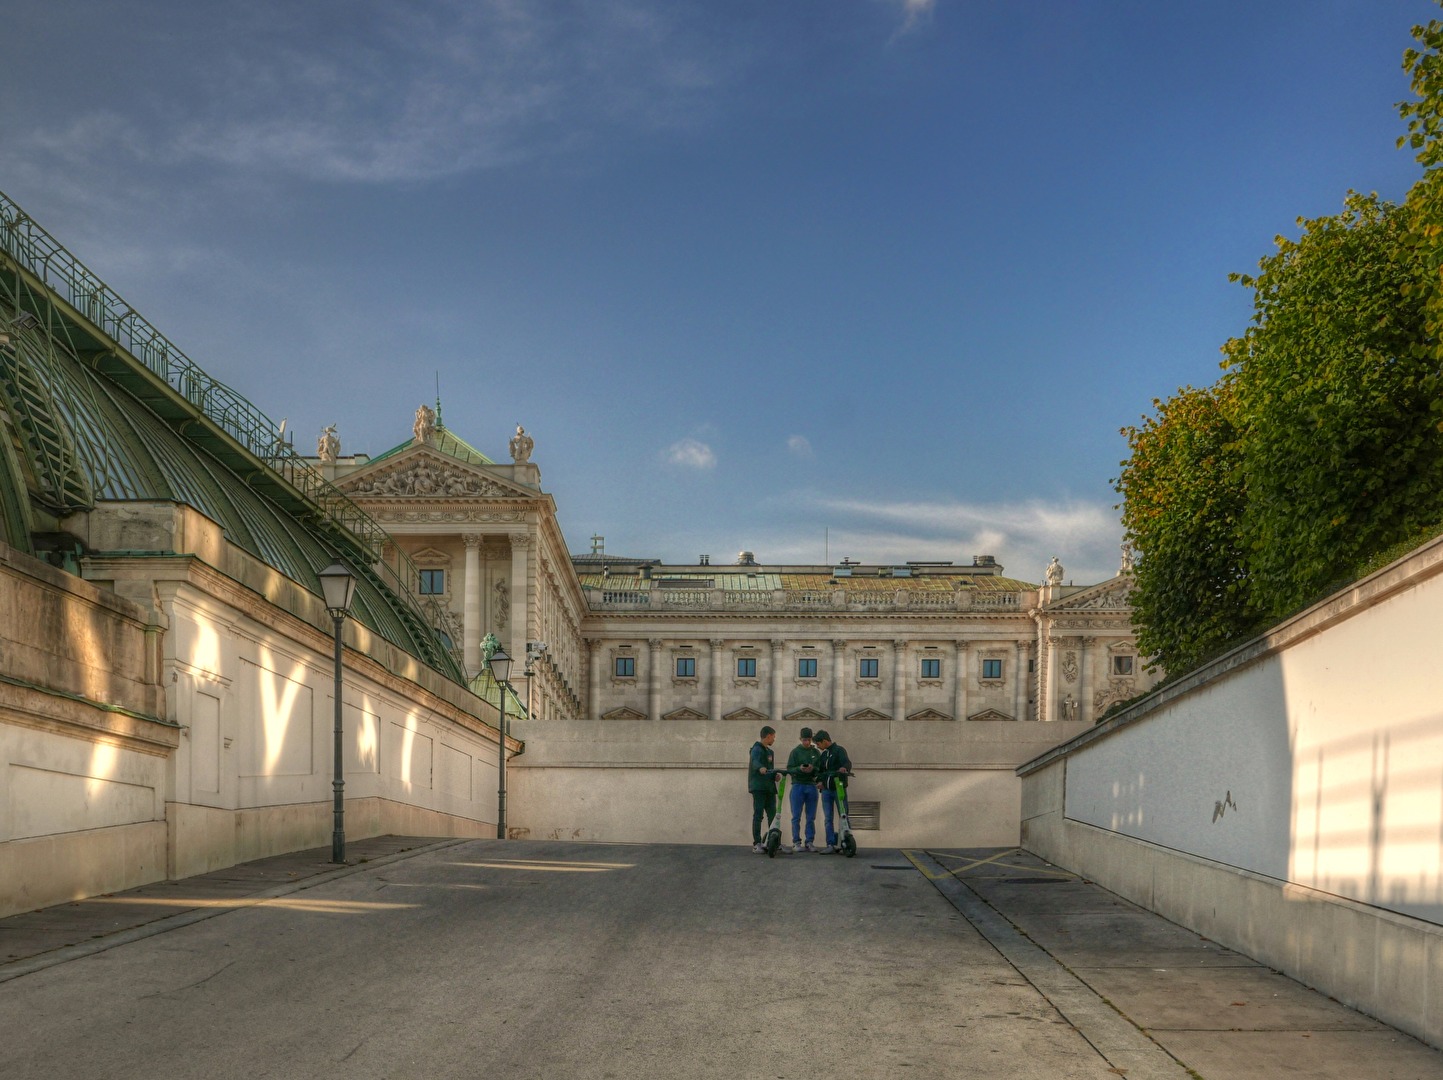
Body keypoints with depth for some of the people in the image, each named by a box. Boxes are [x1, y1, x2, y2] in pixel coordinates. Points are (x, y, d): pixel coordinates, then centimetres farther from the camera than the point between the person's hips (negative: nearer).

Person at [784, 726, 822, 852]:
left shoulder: (816, 752, 10)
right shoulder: (795, 752, 3)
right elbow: (789, 769, -2)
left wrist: (813, 769, -15)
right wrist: (799, 769, -21)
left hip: (812, 786, 2)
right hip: (798, 785, -2)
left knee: (811, 817, 5)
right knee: (796, 816, -2)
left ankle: (810, 842, 9)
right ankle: (796, 842, 1)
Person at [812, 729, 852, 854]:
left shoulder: (839, 750, -7)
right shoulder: (824, 754, 15)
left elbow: (847, 762, -25)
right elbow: (820, 770, 25)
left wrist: (844, 768, -45)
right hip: (826, 790, 7)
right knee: (827, 819, 2)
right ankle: (831, 844, 3)